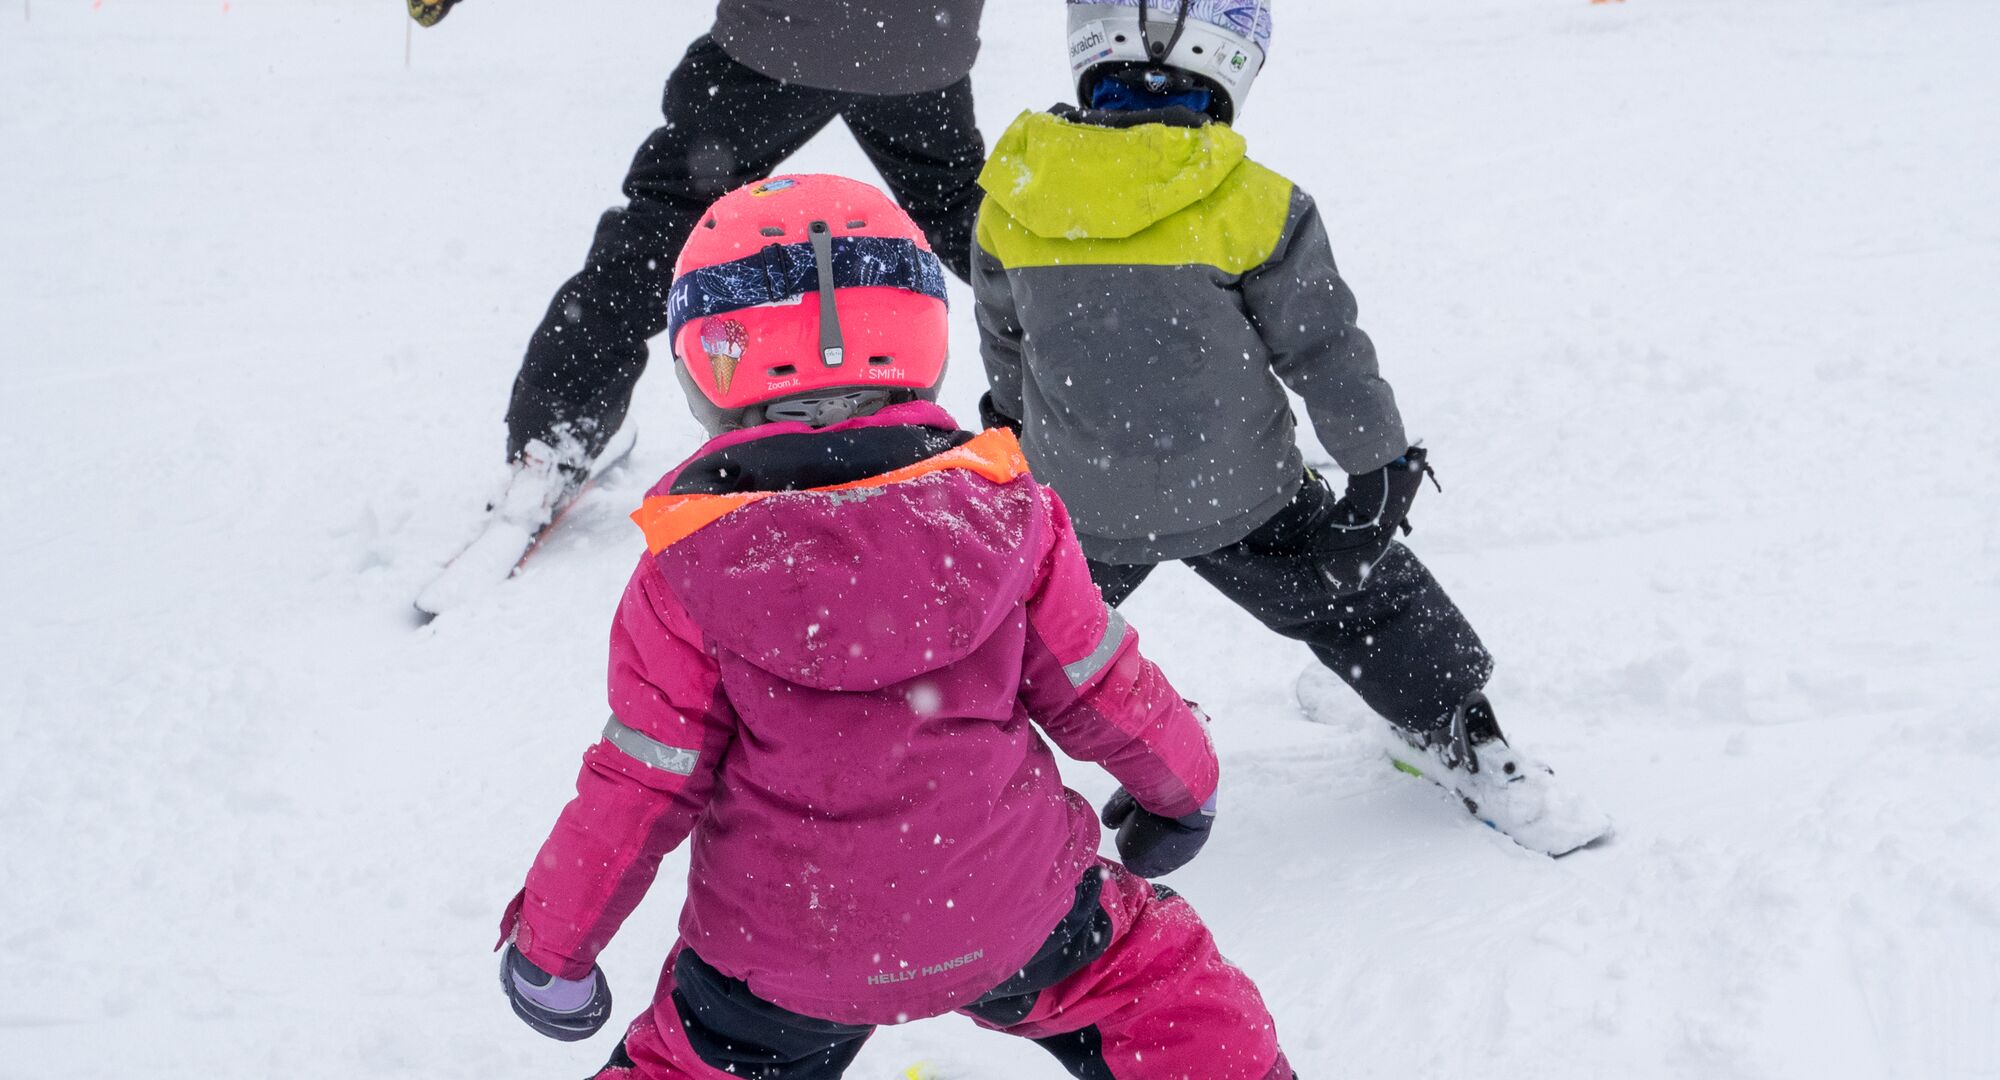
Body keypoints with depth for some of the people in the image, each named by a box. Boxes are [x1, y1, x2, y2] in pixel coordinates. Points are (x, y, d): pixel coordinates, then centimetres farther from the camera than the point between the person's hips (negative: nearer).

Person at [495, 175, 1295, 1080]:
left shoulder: (688, 570, -16)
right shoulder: (1001, 507, -12)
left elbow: (638, 791, -10)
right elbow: (1102, 691, -1)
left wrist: (549, 944, 6)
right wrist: (1182, 787, 20)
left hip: (783, 949, 0)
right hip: (1011, 917, 1)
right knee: (1160, 978, 24)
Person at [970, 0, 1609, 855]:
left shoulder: (1009, 203, -10)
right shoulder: (1255, 208, -19)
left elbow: (1003, 343, 7)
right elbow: (1326, 352, -11)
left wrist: (1011, 424, 27)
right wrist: (1383, 461, 3)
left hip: (1078, 501, 2)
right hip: (1236, 495, -2)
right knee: (1358, 597, 16)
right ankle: (1463, 739, 27)